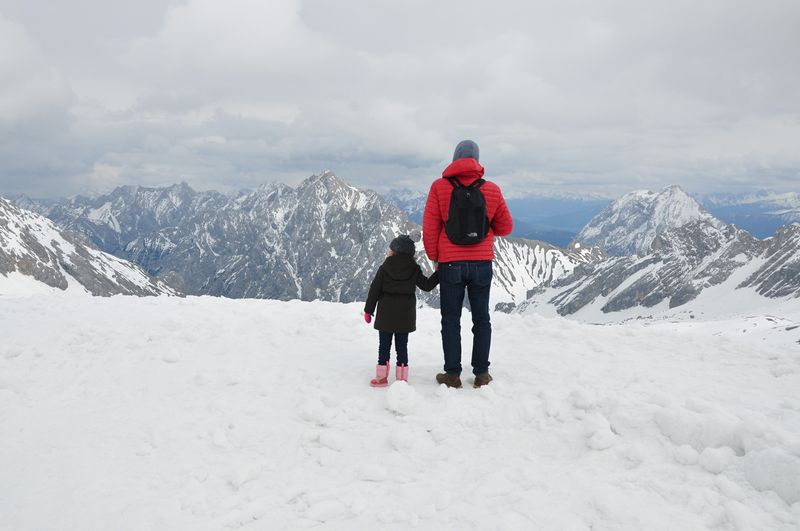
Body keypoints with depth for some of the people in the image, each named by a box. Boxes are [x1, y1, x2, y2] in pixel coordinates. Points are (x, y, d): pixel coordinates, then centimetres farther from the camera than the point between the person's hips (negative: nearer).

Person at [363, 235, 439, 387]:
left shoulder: (384, 268, -4)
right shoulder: (414, 269, -1)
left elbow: (374, 290, -3)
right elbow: (426, 285, 3)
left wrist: (368, 310, 4)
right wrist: (438, 274, 15)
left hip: (386, 314, -1)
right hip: (405, 315, 2)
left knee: (384, 344, 6)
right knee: (402, 345, 7)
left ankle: (382, 377, 7)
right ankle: (402, 377, 7)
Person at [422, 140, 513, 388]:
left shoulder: (439, 187, -7)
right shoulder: (492, 190, -2)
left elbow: (429, 228, -5)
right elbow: (505, 227, 8)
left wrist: (435, 257, 8)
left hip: (450, 264, -1)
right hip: (482, 264, 2)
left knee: (451, 320, 9)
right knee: (481, 319, 13)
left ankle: (453, 374, 11)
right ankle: (481, 373, 16)